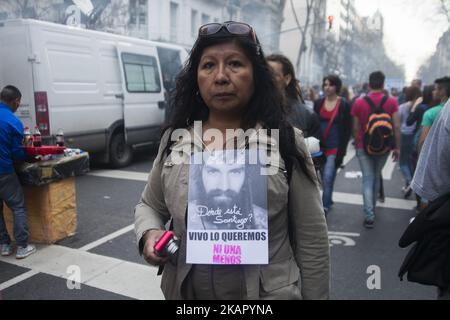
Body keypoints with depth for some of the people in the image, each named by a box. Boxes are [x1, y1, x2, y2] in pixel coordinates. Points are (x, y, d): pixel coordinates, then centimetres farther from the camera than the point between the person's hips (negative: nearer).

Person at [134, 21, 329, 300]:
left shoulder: (286, 141, -12)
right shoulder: (175, 139, -3)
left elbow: (311, 241, -8)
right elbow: (149, 206, 9)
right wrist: (149, 234, -11)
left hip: (270, 293, -3)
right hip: (184, 291, 4)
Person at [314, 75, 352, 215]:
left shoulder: (344, 105, -4)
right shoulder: (318, 103, 7)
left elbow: (347, 130, -6)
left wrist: (341, 151, -13)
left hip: (335, 147, -4)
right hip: (320, 146, 4)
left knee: (328, 177, -13)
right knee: (324, 178, 13)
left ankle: (325, 207, -5)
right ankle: (328, 200, 32)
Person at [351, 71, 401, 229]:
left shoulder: (359, 102, -6)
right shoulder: (392, 102, -6)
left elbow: (356, 128, -2)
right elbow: (396, 126, -8)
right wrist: (397, 147, 0)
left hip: (364, 147, -1)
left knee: (368, 179, 2)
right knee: (376, 177, 19)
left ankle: (369, 215, -6)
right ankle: (372, 208, 35)